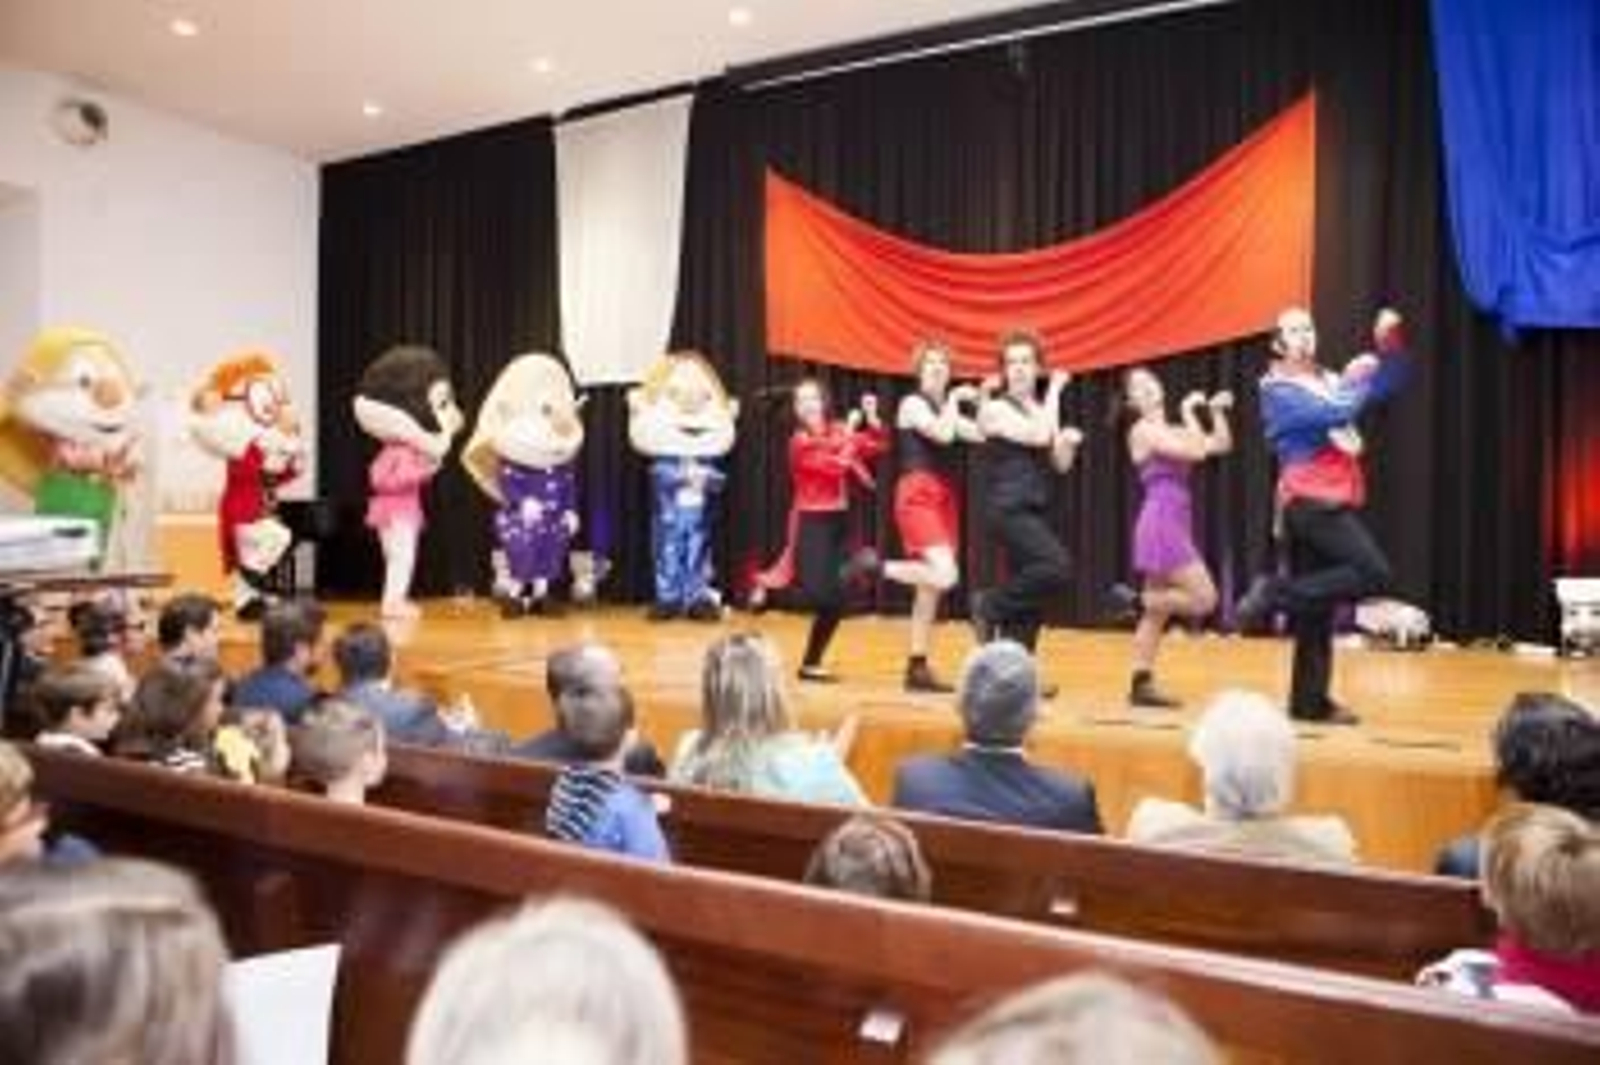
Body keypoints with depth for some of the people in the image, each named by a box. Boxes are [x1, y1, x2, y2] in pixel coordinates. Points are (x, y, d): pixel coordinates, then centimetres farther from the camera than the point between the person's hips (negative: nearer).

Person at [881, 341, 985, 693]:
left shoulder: (947, 408, 19)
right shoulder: (912, 403, -4)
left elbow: (981, 435, 9)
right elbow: (943, 434, -20)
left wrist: (983, 402, 2)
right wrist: (954, 399, -8)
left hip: (944, 497, 8)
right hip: (918, 496, -8)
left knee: (930, 588, 7)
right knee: (945, 575, -24)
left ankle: (918, 668, 12)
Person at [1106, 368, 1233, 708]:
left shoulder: (1170, 431, 18)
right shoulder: (1144, 430, -7)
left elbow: (1222, 445, 17)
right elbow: (1196, 452, -16)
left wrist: (1217, 411, 10)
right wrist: (1190, 412, -6)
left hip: (1174, 525, 9)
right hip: (1161, 524, -9)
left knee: (1156, 611, 9)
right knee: (1204, 599, -12)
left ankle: (1141, 685, 12)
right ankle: (1135, 600, -2)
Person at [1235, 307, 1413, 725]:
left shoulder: (1329, 380, 18)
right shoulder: (1277, 390, -6)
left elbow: (1389, 383, 20)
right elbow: (1335, 413, -19)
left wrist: (1389, 342, 5)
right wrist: (1357, 377, -3)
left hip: (1334, 503, 7)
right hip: (1309, 502, -7)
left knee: (1316, 611, 9)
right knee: (1373, 573, -21)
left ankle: (1311, 700, 14)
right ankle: (1274, 594, -11)